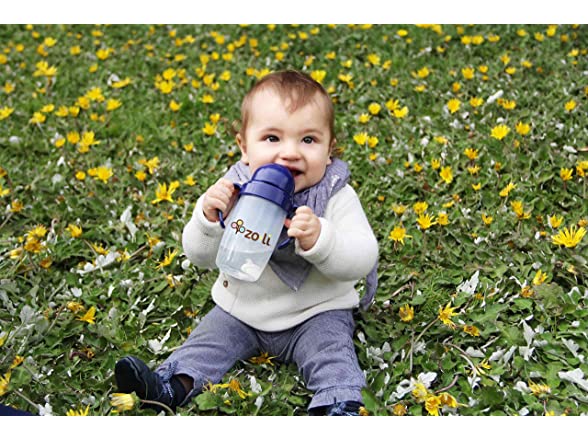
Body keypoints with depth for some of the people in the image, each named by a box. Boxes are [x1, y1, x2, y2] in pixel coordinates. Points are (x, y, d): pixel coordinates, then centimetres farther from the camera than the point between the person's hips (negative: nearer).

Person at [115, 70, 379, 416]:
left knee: (332, 350, -23)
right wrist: (209, 218, -31)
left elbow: (362, 260, -24)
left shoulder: (336, 197, -17)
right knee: (209, 339, -7)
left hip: (315, 313, -3)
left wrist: (318, 238, -43)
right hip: (241, 309, 3)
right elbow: (201, 257, -10)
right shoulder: (233, 191, -11)